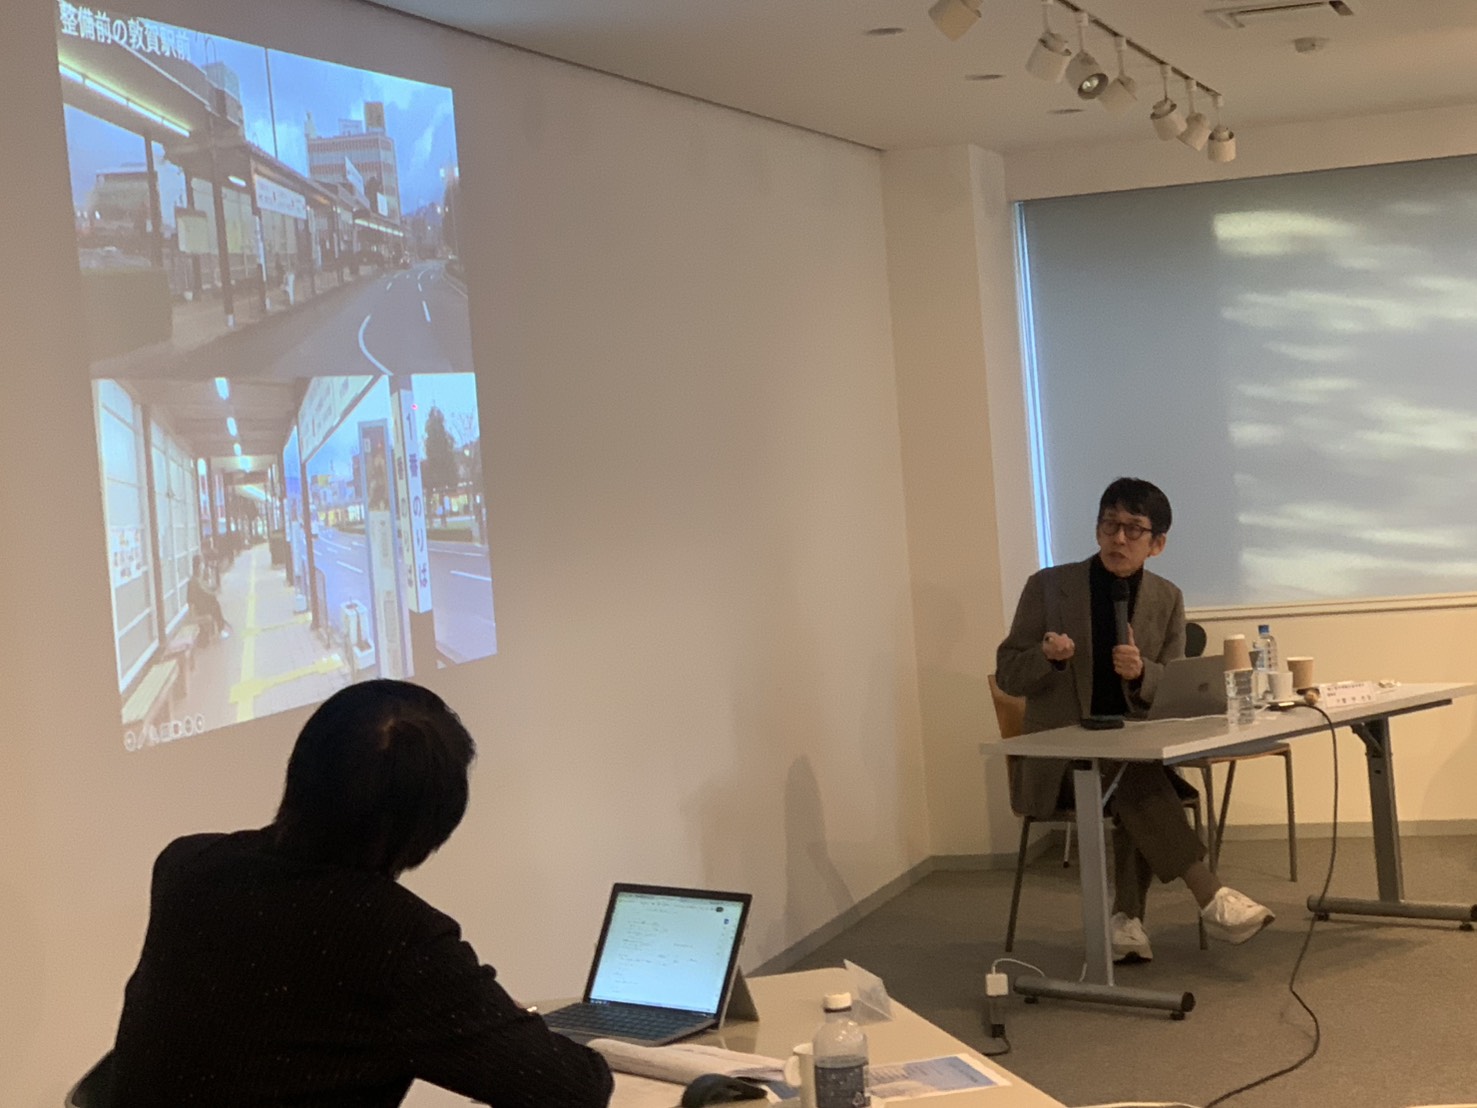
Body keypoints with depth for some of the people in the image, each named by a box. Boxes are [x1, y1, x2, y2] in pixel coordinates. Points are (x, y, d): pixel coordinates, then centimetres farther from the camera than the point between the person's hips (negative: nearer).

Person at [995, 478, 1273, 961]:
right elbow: (1007, 674, 1)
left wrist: (1141, 673, -20)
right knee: (1133, 773, -34)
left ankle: (1126, 917, -29)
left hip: (1134, 753, 3)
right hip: (1059, 759, -2)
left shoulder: (1167, 600, 7)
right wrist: (1047, 656, -22)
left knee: (1139, 790, -34)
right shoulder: (1048, 586, 0)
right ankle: (1211, 898, -39)